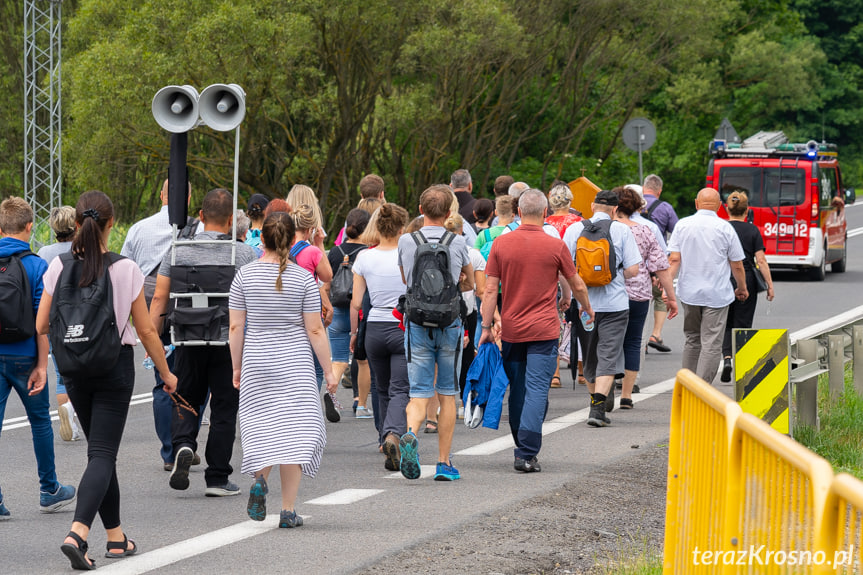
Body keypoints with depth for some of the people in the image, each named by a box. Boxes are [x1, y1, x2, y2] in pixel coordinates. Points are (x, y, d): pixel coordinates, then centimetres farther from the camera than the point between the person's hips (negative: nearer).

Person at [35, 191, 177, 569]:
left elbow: (41, 326, -1)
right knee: (103, 454, -4)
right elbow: (146, 331, -5)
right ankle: (78, 533, -24)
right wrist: (166, 373, 9)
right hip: (115, 367, -3)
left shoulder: (59, 267, -5)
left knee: (100, 450, 18)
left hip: (74, 368, 3)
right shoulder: (125, 269, -11)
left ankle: (116, 537, 22)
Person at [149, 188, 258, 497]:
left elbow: (159, 298, 1)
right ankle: (217, 478, 8)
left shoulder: (177, 252, 2)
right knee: (223, 408, 7)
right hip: (229, 341, -2)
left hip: (188, 341, 2)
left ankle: (183, 445, -12)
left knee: (185, 401, 17)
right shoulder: (245, 254, -4)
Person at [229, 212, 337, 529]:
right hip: (295, 363, -1)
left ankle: (260, 478, -16)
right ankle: (288, 509, -1)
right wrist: (329, 371, 3)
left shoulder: (245, 275, -2)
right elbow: (315, 330, -5)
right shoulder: (303, 278, -6)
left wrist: (237, 367, 11)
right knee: (293, 428, 3)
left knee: (262, 426, 13)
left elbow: (236, 327, 0)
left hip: (256, 361, 2)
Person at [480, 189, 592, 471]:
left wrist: (486, 327, 5)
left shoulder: (501, 244, -1)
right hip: (543, 331, -3)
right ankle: (527, 454, -13)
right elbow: (577, 284, 6)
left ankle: (521, 448, 24)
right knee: (537, 390, -5)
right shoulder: (555, 246, -6)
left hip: (511, 329, 3)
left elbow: (490, 289, -1)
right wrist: (586, 307, 26)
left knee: (518, 390, 14)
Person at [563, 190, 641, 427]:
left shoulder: (574, 229, 3)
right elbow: (632, 270, -5)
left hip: (583, 303, 3)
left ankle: (597, 401, 31)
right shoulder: (621, 230, -3)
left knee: (590, 357, 17)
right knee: (608, 356, -4)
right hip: (614, 303, -3)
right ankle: (598, 407, -17)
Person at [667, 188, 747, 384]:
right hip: (717, 294, -3)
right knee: (711, 345, -4)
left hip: (689, 293, 3)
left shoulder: (682, 225, 2)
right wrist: (742, 288, 17)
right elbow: (737, 266, 1)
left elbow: (674, 259, -5)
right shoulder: (725, 228, -4)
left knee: (692, 340, 18)